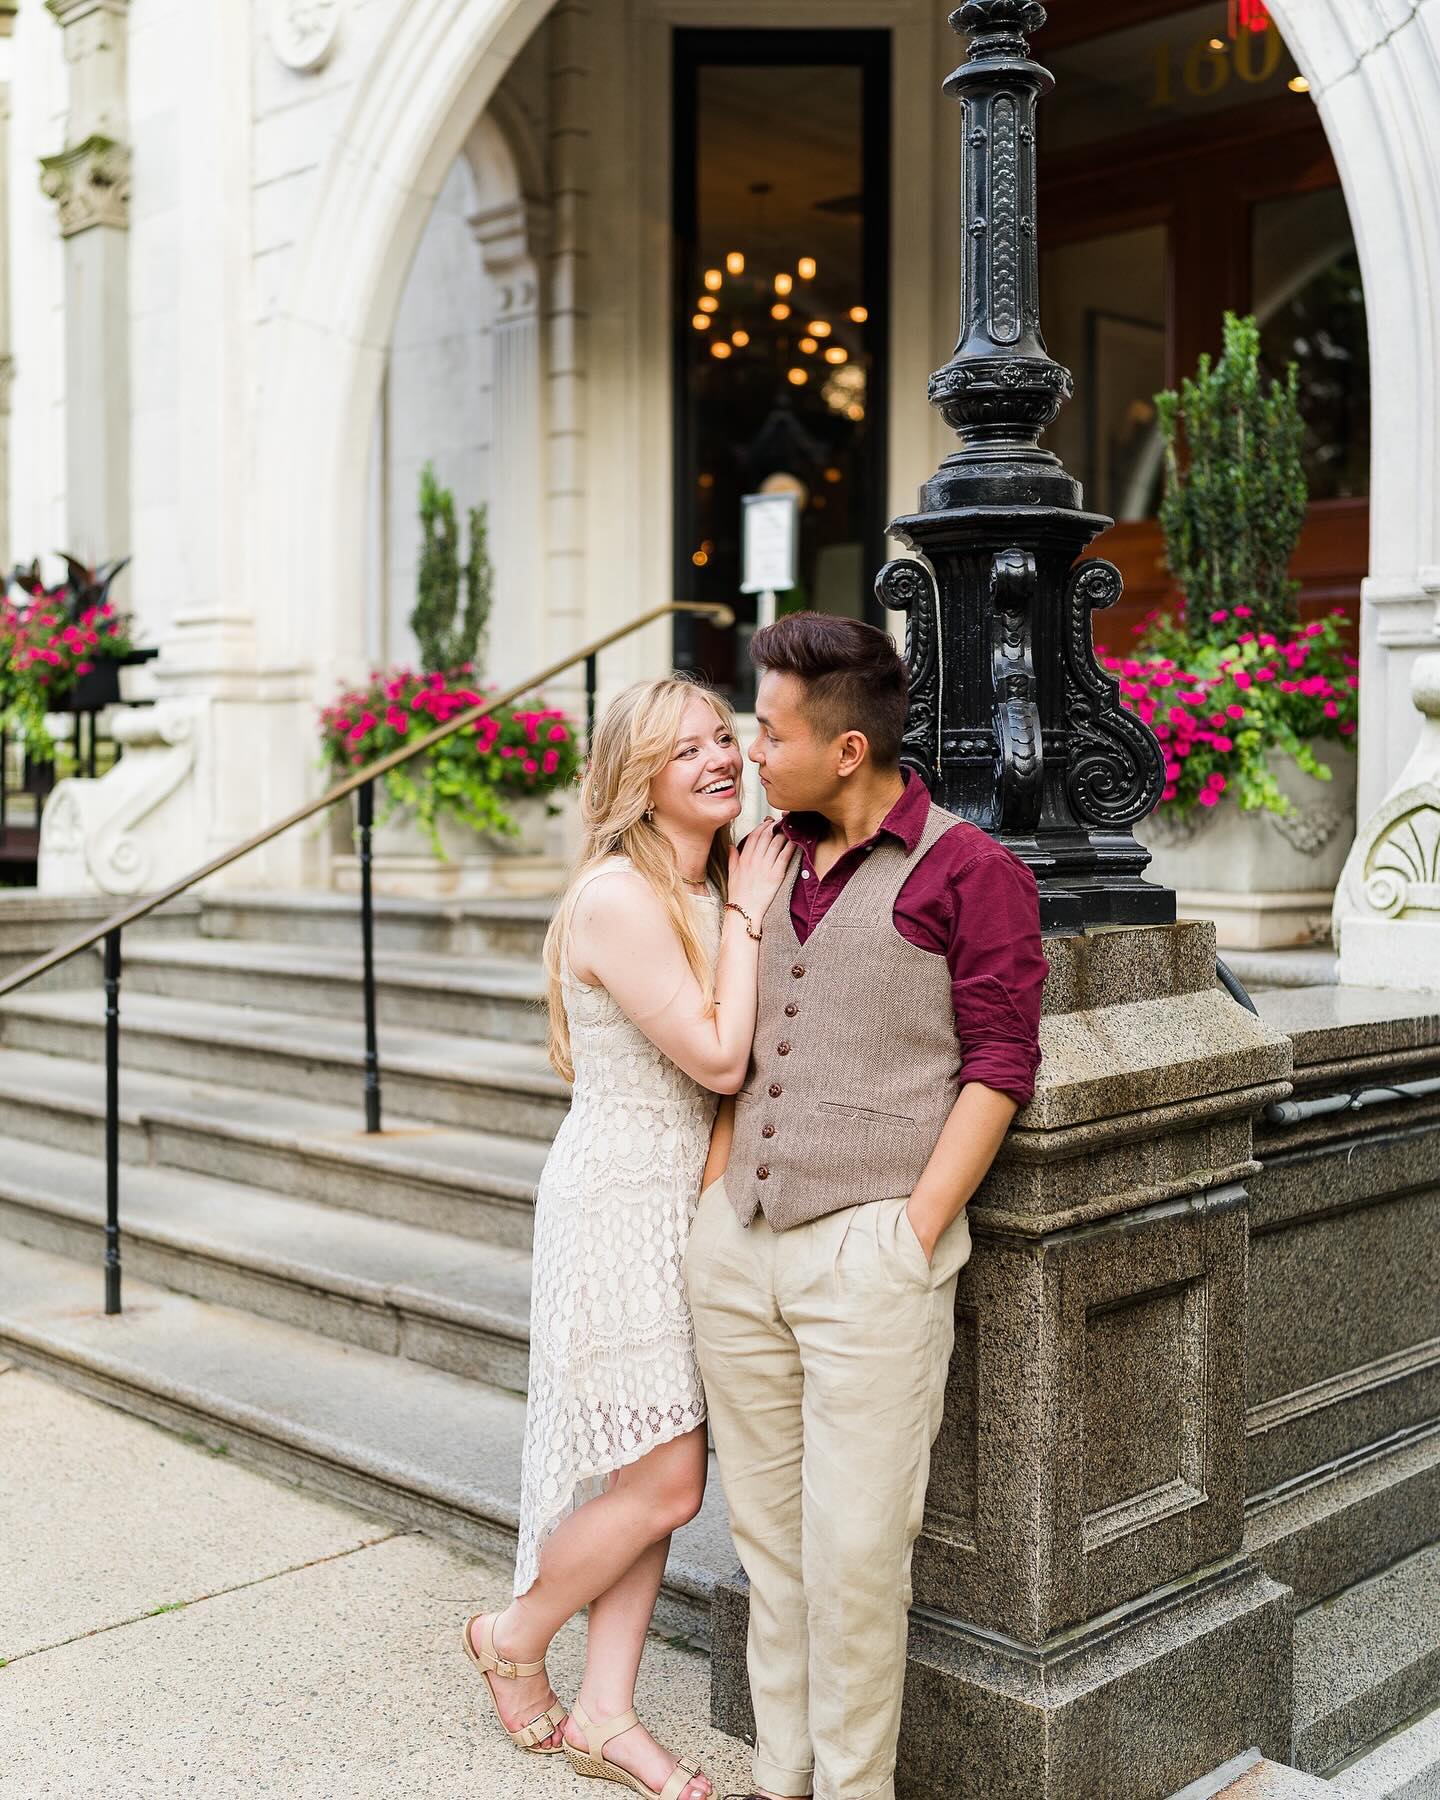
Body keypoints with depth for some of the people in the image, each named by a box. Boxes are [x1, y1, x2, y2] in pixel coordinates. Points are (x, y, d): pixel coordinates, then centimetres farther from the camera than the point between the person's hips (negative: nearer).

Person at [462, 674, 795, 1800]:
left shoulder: (714, 890, 8)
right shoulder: (619, 898, -19)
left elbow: (746, 1052, 6)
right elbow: (718, 1057, -21)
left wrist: (750, 906, -4)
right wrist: (746, 914, -14)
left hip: (687, 1201, 8)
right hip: (619, 1206, -8)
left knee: (655, 1473, 12)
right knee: (665, 1483, -1)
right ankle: (514, 1638, 24)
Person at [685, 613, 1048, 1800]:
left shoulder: (968, 870, -4)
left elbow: (998, 1066, -7)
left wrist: (914, 1236, -11)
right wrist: (713, 1192, 11)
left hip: (868, 1254, -6)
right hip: (737, 1248, 6)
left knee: (853, 1549, -2)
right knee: (767, 1533, 14)